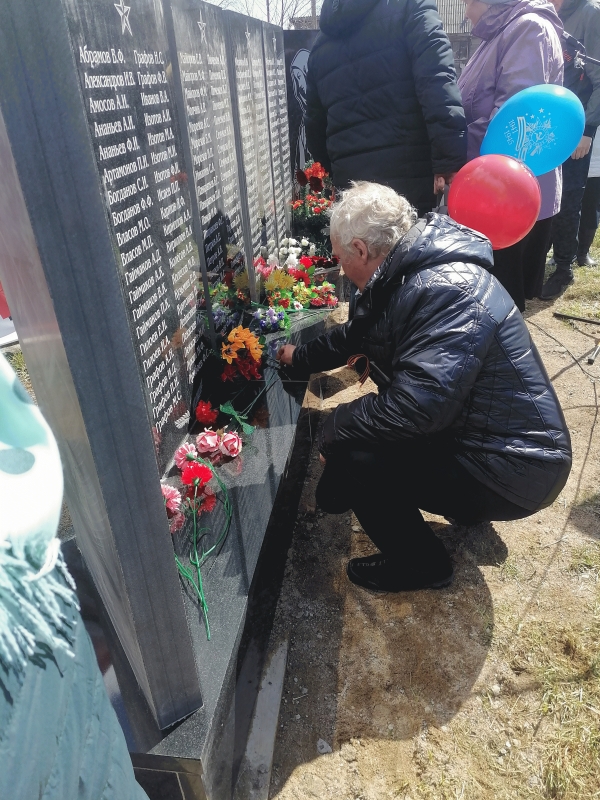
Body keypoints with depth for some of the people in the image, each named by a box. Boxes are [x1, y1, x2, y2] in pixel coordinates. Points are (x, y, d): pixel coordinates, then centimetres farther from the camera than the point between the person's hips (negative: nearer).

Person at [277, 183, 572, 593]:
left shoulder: (447, 291, -27)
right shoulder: (406, 275, 4)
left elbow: (416, 405, -36)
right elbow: (358, 334, 20)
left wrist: (336, 427, -20)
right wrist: (300, 357, 31)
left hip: (512, 470, -9)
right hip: (467, 429, 9)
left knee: (350, 449, -19)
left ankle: (420, 564, 7)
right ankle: (462, 503, 27)